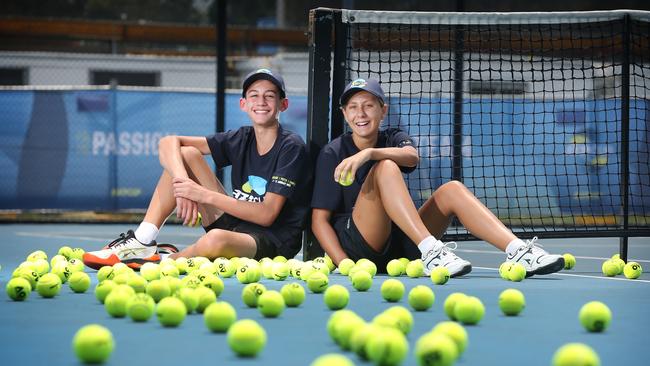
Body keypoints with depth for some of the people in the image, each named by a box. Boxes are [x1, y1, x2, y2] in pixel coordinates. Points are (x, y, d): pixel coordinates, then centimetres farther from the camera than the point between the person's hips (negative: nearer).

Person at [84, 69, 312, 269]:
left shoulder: (291, 147, -12)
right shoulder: (241, 139, 5)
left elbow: (266, 215, -19)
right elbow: (169, 143, -1)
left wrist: (205, 195, -23)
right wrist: (183, 183, -22)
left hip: (272, 242, -6)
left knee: (216, 239, -42)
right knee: (186, 154, -4)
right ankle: (142, 242, -12)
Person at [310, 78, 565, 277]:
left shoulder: (393, 139, 9)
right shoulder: (332, 153, -1)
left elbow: (412, 156, -18)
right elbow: (319, 220, -6)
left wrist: (368, 153, -37)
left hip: (399, 245, 5)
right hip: (355, 249, -5)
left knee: (451, 190, -15)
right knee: (385, 168, -26)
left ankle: (518, 250, -32)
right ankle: (431, 251, -43)